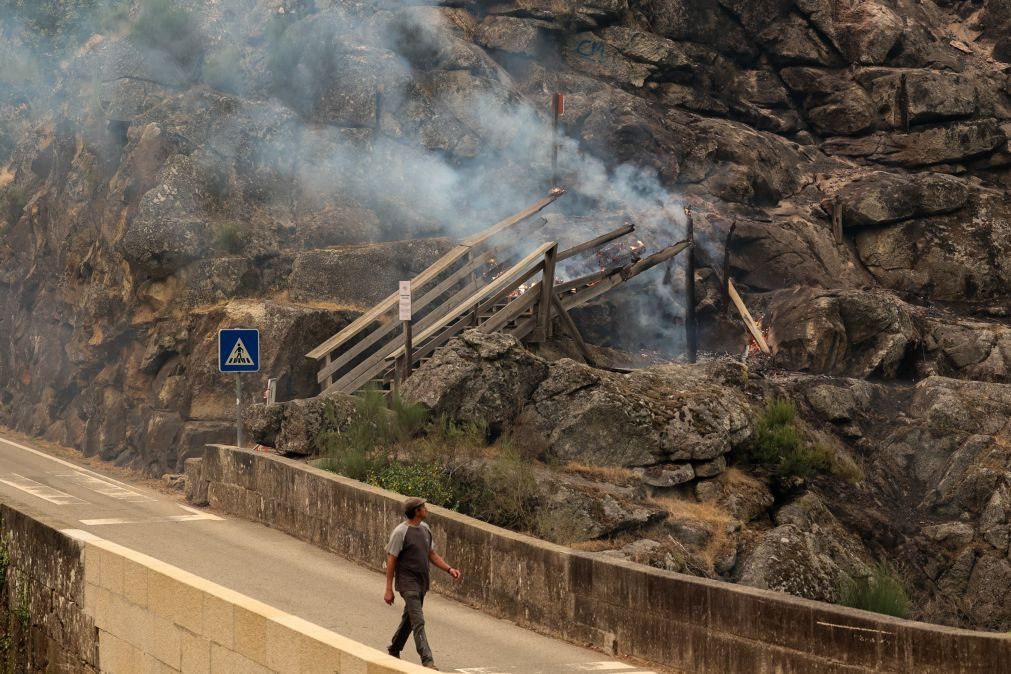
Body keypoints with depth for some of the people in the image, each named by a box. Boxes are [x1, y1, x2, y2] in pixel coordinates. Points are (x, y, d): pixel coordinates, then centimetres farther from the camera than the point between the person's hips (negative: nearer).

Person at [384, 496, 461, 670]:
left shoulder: (425, 529, 7)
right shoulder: (401, 532, -15)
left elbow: (432, 554, 16)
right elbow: (391, 560, -12)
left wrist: (449, 569, 1)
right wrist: (389, 589, -13)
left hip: (422, 583, 8)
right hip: (408, 583, -8)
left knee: (409, 619, 18)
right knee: (418, 622, -13)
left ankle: (394, 650, 36)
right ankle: (427, 661, -17)